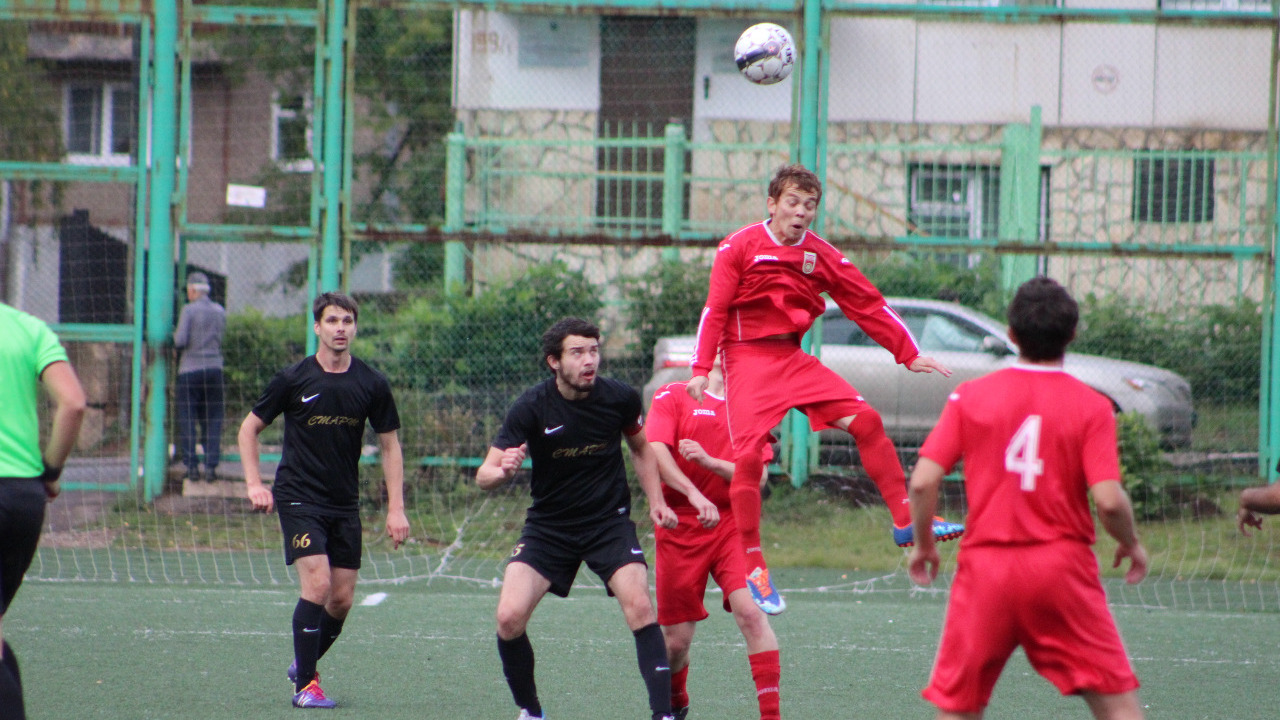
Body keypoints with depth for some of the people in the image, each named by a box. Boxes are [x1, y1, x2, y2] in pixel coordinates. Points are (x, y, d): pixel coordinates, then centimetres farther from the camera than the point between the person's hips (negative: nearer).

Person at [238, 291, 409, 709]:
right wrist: (254, 484, -6)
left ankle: (303, 663, 29)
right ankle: (305, 684, -10)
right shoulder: (293, 380, -5)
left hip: (345, 503, 4)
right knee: (317, 584, -18)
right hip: (299, 498, -4)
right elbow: (249, 428, 5)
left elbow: (389, 445, 9)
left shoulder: (372, 385, 1)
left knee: (342, 600, 3)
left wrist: (396, 509, 3)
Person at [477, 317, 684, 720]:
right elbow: (484, 476, -16)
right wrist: (503, 471, -39)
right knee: (509, 617, -14)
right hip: (548, 527, 0)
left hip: (609, 521, 0)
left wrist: (656, 502, 3)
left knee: (639, 606, -22)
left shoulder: (620, 398, -8)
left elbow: (640, 448, 14)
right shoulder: (532, 407, -15)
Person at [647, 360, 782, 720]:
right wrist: (697, 497, -24)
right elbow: (656, 454, -11)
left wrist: (710, 461, -15)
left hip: (733, 525, 1)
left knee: (751, 611, -21)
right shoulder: (672, 396, 4)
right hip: (680, 527, -1)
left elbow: (758, 476, 3)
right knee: (676, 639, 2)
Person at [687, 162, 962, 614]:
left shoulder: (821, 256, 4)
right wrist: (701, 370, -17)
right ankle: (753, 568, -8)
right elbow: (715, 309, -9)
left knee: (866, 420, -9)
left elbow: (868, 305, 7)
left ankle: (906, 521, -1)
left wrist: (910, 355, 6)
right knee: (748, 455, -16)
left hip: (793, 357, 4)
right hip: (747, 358, -4)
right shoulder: (739, 247, -7)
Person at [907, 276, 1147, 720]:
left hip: (986, 567, 1)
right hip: (1062, 567, -1)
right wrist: (1131, 544, 7)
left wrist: (923, 544, 12)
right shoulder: (1091, 406, -4)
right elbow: (1108, 499, -12)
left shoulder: (970, 397, 1)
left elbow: (922, 482, -4)